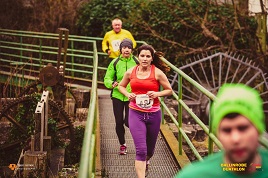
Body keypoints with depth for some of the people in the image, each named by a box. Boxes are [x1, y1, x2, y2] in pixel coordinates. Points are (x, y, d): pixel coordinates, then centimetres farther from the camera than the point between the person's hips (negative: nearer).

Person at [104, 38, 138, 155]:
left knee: (128, 121, -9)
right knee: (119, 122, 5)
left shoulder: (136, 62, -1)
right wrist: (112, 84, -17)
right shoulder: (115, 63, 2)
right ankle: (122, 144, 26)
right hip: (117, 96, 2)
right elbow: (107, 78, 5)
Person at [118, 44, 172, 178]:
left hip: (153, 114, 1)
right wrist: (128, 94, -4)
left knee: (150, 149, 19)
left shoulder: (157, 73, -6)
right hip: (136, 114, -1)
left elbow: (169, 90, 2)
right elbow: (121, 86, 16)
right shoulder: (130, 72, -1)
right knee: (141, 150, -12)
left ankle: (145, 161, 54)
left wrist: (157, 94, -16)